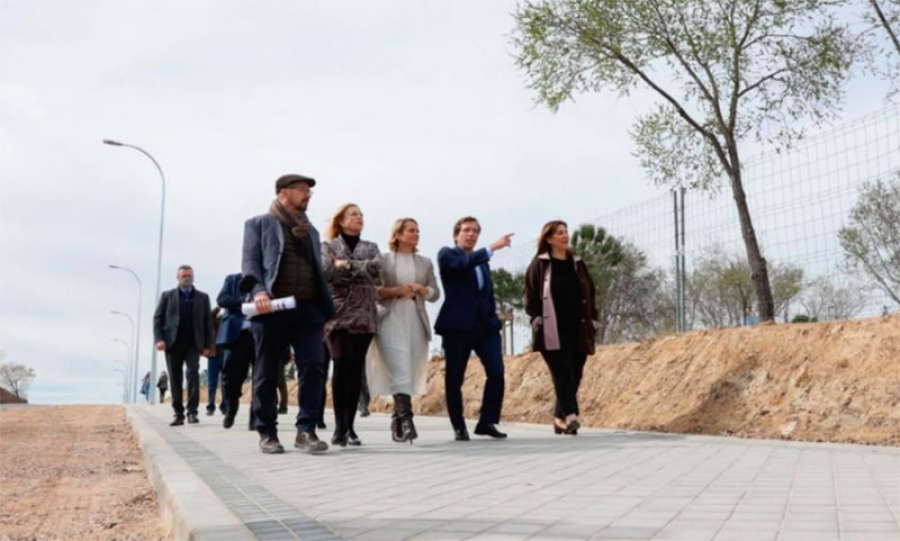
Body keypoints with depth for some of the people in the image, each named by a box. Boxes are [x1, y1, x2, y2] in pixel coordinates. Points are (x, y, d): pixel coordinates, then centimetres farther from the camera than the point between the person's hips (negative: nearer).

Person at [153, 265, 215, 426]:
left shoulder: (203, 297, 10)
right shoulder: (167, 296, 10)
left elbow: (208, 322, 8)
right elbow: (157, 318, 5)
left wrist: (208, 345, 0)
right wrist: (159, 339, -10)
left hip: (193, 344, -1)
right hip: (173, 343, 1)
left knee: (193, 372, -17)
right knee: (175, 379, 3)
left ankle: (192, 411, -14)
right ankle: (179, 414, 10)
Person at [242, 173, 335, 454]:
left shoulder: (310, 230, 24)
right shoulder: (260, 224, 11)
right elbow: (250, 261, 0)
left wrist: (325, 313, 13)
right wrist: (258, 291, -19)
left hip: (308, 309, 4)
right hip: (273, 308, -4)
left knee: (312, 367, -8)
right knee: (267, 373, 2)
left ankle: (306, 430, -3)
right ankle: (267, 432, 11)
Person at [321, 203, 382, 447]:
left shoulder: (371, 247, 16)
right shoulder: (328, 246, 8)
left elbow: (375, 269, -4)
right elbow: (326, 272, -10)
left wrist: (347, 266, -9)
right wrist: (360, 270, -8)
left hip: (364, 315, 3)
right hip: (338, 314, -3)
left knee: (356, 369, 1)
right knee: (342, 365, -16)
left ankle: (349, 427, 6)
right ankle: (340, 426, -12)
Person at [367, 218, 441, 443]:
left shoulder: (425, 262, 16)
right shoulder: (383, 259, 6)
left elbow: (436, 293, 12)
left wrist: (420, 289, -7)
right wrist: (395, 290, -13)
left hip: (416, 322, 4)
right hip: (390, 321, -4)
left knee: (410, 373, 2)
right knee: (400, 371, -17)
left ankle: (397, 423, 12)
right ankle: (406, 420, -23)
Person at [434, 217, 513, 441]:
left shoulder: (482, 261, 22)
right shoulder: (447, 254, 2)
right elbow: (462, 264, -20)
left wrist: (494, 321, 14)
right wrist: (493, 247, -24)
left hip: (485, 325, 5)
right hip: (458, 325, -5)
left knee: (497, 373, -6)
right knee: (455, 378, 0)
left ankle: (487, 422, 6)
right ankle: (459, 427, 13)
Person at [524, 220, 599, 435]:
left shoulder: (577, 263, 17)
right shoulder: (539, 264, 2)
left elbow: (590, 293, 18)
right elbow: (531, 293, -3)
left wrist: (593, 320, 10)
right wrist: (536, 318, -13)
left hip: (578, 330, 5)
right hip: (552, 331, -5)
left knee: (574, 375, 5)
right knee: (562, 373, -12)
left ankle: (560, 417, 16)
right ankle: (570, 415, -20)